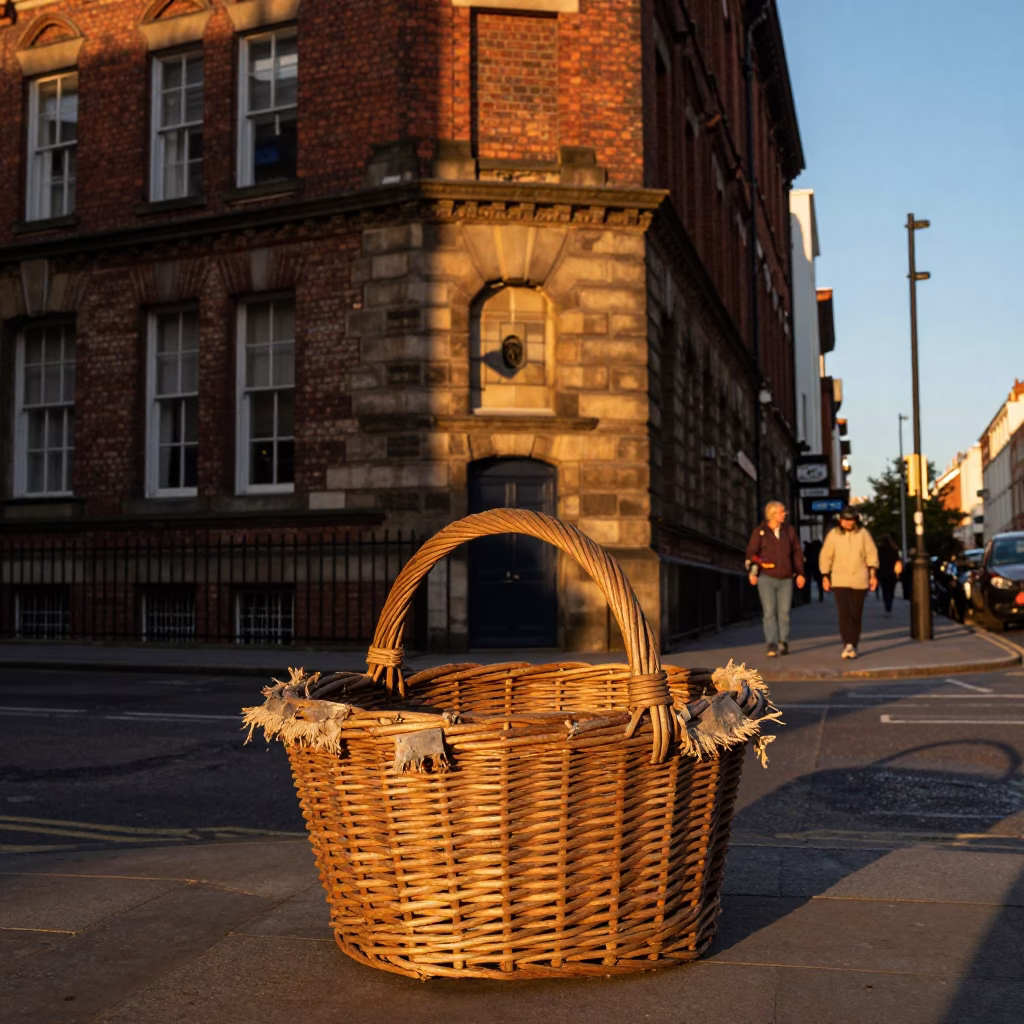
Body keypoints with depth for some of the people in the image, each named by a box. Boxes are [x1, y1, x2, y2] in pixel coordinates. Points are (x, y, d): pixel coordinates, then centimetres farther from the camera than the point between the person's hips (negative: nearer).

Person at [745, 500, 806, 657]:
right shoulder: (759, 531, -2)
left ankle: (783, 643, 15)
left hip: (785, 579, 3)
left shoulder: (789, 531, 6)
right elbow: (751, 552, -1)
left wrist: (800, 573, 6)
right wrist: (752, 572, -11)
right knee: (769, 612, -5)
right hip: (766, 578, -2)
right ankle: (772, 645, -5)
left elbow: (797, 552, 10)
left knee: (784, 612, 3)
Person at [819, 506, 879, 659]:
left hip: (859, 581, 1)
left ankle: (853, 646, 16)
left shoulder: (863, 533, 1)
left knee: (856, 615, 6)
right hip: (839, 581, -1)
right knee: (844, 613, -14)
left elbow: (871, 553, 4)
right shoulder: (833, 534, 0)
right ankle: (847, 644, -18)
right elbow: (825, 556, 4)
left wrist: (873, 574, -3)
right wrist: (825, 577, 2)